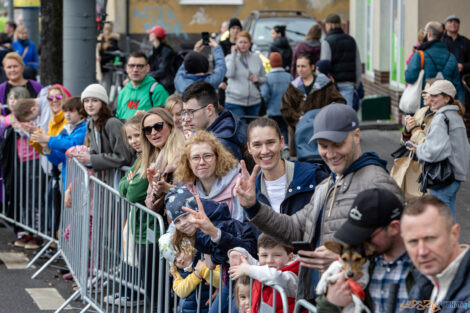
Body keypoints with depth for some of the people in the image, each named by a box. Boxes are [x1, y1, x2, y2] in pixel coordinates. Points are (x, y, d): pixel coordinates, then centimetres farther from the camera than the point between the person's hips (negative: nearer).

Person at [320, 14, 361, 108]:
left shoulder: (327, 42, -6)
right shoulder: (351, 40, 12)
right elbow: (358, 66, 14)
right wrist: (356, 85, 20)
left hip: (334, 83, -4)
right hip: (349, 84, 4)